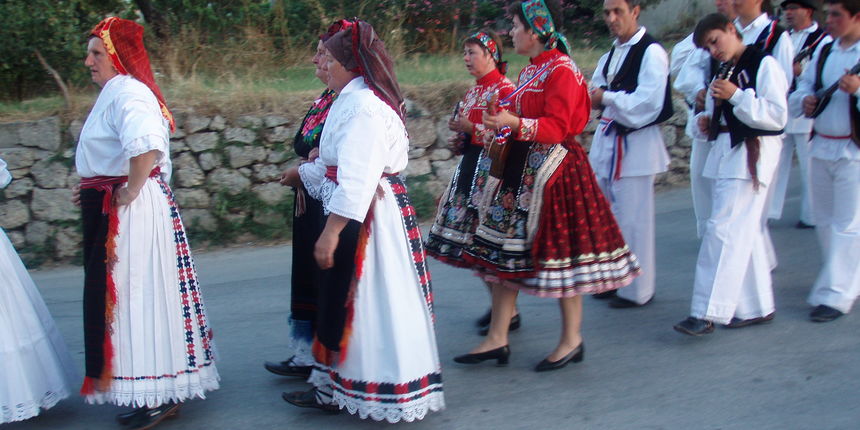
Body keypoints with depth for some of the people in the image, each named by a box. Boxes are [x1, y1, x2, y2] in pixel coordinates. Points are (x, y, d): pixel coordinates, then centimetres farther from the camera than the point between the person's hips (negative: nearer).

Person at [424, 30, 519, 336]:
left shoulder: (505, 90, -10)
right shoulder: (472, 92, 16)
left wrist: (471, 129, -18)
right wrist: (460, 142, 7)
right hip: (470, 170, 9)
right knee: (475, 243, 9)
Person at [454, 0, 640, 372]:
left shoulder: (562, 71, -13)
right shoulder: (531, 70, 14)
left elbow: (557, 128, -21)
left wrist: (515, 124, -31)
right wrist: (499, 118, 11)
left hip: (553, 171, -9)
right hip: (520, 170, 9)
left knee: (558, 253, 1)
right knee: (506, 250, 8)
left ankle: (572, 340, 16)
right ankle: (497, 339, 14)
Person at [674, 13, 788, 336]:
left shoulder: (764, 65, -7)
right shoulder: (723, 72, 18)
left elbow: (777, 115, -14)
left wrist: (737, 96, -19)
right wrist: (705, 121, 3)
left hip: (752, 154, -8)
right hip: (724, 152, 8)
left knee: (724, 230, -13)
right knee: (744, 232, 12)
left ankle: (707, 313, -13)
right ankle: (757, 306, 21)